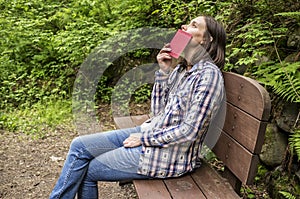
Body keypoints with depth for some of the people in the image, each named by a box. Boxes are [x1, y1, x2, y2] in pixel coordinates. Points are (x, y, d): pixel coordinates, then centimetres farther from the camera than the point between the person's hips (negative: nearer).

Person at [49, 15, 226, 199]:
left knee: (87, 171, 0)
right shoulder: (180, 69, 8)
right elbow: (158, 112, 6)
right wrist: (164, 72, -2)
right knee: (79, 145, 5)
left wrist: (144, 139, -13)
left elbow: (190, 131, -21)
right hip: (151, 131, 8)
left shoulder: (209, 74, -18)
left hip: (171, 154, -8)